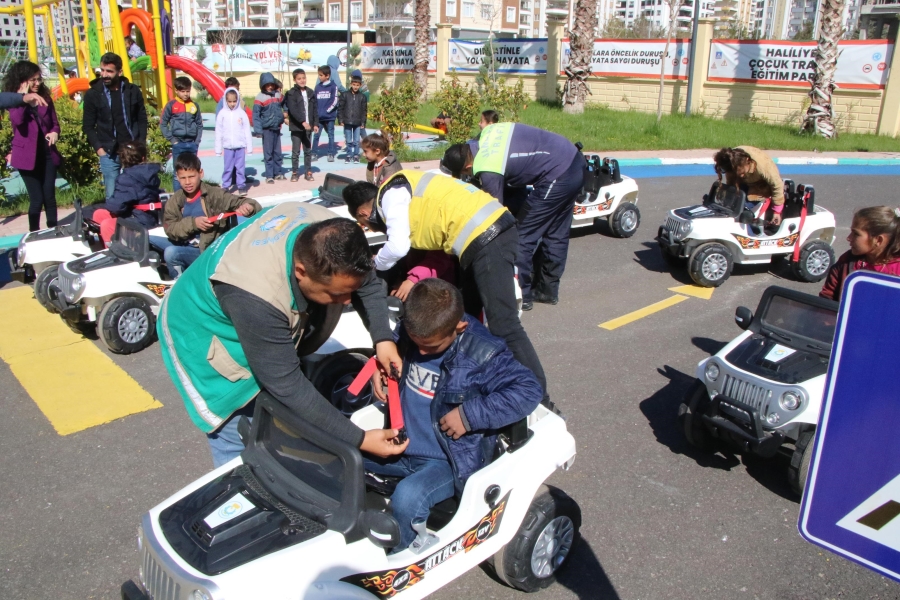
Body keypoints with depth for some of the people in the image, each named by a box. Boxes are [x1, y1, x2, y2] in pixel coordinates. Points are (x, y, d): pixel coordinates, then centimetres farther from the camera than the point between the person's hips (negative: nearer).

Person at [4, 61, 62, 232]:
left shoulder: (45, 97, 6)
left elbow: (55, 123, 12)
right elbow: (17, 120, -24)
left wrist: (55, 133, -10)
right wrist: (23, 97, -18)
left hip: (48, 153, 3)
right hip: (27, 155, -3)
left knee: (50, 197, 5)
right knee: (37, 199, -3)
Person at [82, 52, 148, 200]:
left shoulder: (133, 91, 3)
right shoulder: (92, 94, 1)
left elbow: (142, 119, 8)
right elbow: (88, 126, 4)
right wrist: (99, 148, -6)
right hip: (109, 153, -1)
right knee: (112, 196, 0)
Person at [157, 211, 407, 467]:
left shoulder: (334, 236, -26)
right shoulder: (256, 296, -44)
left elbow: (368, 283, -6)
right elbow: (287, 385, -36)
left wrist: (383, 338, -21)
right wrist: (358, 439, -33)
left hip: (270, 330, 6)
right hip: (205, 334, -6)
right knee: (240, 447, -2)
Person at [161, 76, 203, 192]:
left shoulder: (194, 105, 6)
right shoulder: (171, 105, -1)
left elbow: (199, 125, 10)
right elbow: (163, 124, 2)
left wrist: (197, 141, 1)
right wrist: (171, 139, -4)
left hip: (192, 144, 2)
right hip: (178, 144, -2)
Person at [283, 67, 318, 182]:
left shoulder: (310, 93, 9)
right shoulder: (291, 93, -6)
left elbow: (315, 109, 10)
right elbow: (293, 110, -17)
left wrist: (316, 124, 1)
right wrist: (303, 122, -28)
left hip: (308, 127, 4)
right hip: (296, 127, -4)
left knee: (308, 151, 9)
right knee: (295, 151, 1)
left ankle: (308, 172, 17)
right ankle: (295, 172, 9)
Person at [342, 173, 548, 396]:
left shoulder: (390, 194, -3)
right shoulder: (402, 191, 25)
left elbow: (398, 247, -14)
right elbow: (429, 235, 24)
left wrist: (375, 265, 7)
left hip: (487, 237, -10)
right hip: (483, 235, 10)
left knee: (503, 325, -10)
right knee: (466, 316, 19)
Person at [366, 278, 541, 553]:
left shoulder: (481, 354, -21)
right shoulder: (409, 331, -5)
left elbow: (529, 390, -23)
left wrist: (470, 415, -28)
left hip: (450, 460, -6)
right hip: (401, 446, 7)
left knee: (407, 499, -31)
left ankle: (395, 558, -2)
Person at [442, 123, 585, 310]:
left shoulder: (488, 170, -17)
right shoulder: (487, 132, 5)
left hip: (557, 177, -10)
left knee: (523, 236, 0)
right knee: (556, 234, 17)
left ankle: (520, 295, 8)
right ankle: (547, 289, 28)